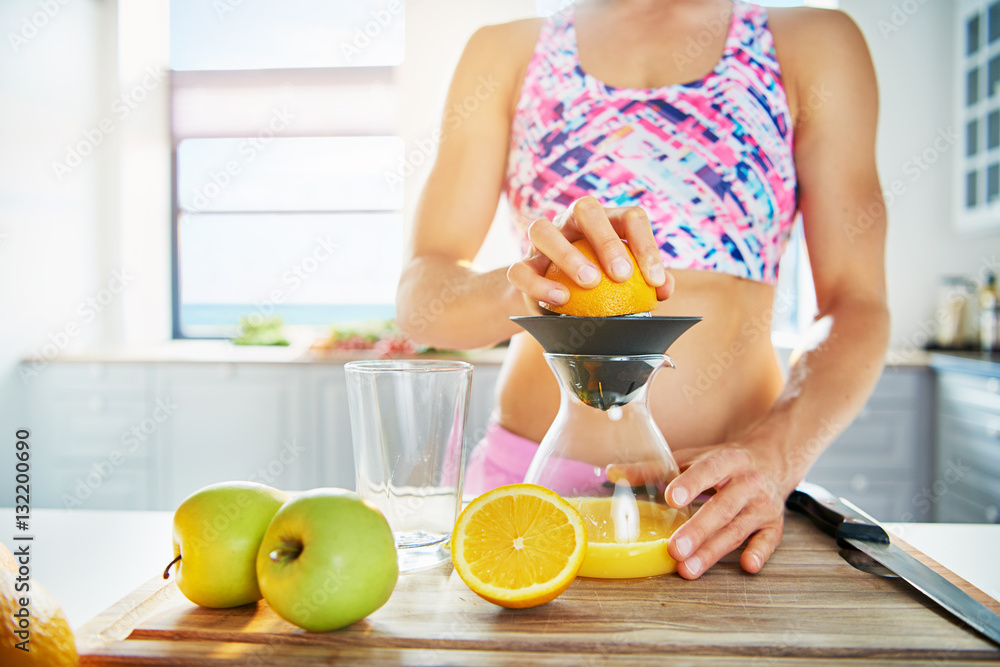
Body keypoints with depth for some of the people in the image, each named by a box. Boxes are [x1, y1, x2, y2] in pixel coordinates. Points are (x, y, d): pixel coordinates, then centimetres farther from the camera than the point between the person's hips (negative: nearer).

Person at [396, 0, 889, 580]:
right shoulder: (505, 52, 8)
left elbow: (855, 304, 1)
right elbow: (420, 291, 0)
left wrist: (775, 453, -17)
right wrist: (520, 288, -22)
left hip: (726, 489, 0)